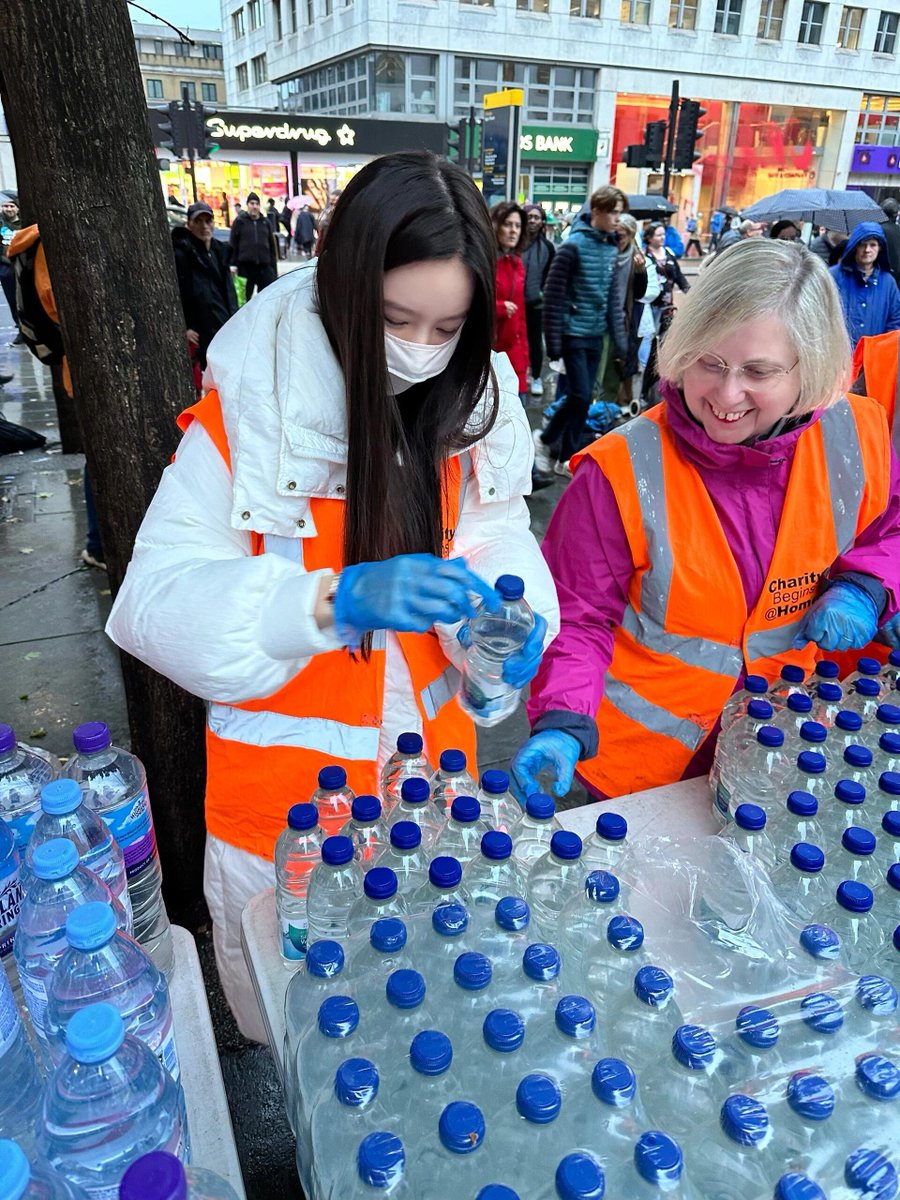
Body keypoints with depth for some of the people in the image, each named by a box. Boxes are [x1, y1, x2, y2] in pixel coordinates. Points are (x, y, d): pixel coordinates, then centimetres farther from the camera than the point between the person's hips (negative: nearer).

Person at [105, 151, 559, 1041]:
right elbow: (157, 601, -23)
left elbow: (496, 530, -1)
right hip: (285, 787, -3)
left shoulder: (476, 399, -7)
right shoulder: (249, 407, -20)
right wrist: (335, 600, -37)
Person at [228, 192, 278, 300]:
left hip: (264, 266, 3)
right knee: (244, 297, 4)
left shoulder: (265, 222, 13)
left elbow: (272, 246, 15)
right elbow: (233, 244, 2)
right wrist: (233, 264, -7)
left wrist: (274, 268, 11)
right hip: (245, 265, -2)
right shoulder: (240, 221, 4)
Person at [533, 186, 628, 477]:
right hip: (573, 332, -6)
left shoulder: (611, 248, 9)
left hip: (596, 334, 7)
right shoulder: (574, 245, -11)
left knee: (584, 398, 9)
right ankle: (545, 439, 13)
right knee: (580, 395, -10)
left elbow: (614, 296, 13)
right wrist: (553, 339, -15)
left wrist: (619, 338, 9)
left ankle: (569, 456, 19)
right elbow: (553, 294, -13)